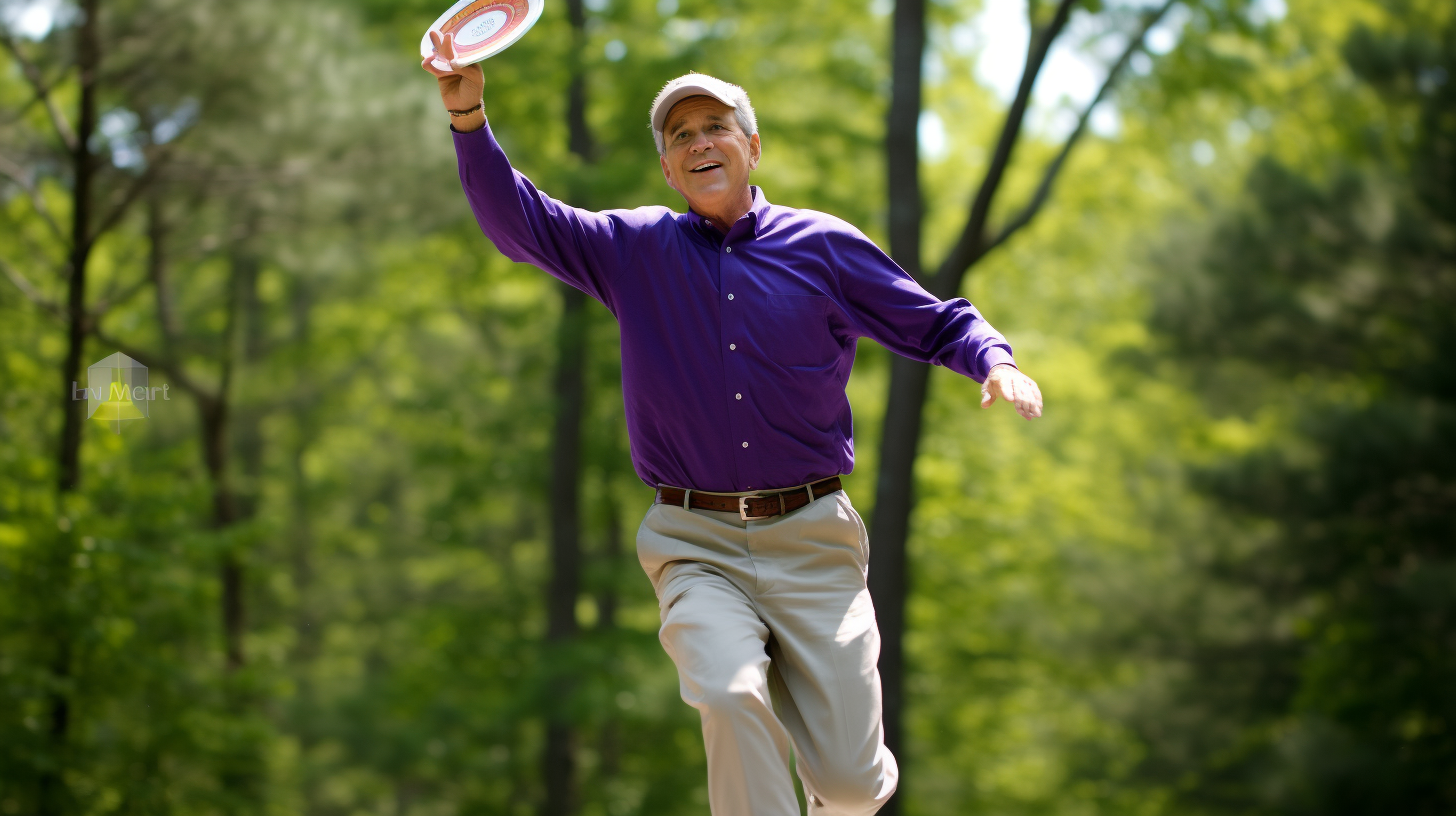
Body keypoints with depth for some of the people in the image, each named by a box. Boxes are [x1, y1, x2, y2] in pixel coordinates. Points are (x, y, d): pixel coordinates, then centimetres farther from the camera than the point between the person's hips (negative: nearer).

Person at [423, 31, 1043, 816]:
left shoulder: (824, 245, 6)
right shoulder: (635, 250, 9)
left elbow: (937, 325, 10)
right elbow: (519, 221, 6)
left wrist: (996, 363, -11)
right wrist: (470, 119, -8)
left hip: (811, 542, 0)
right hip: (697, 548, 0)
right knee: (731, 699, -30)